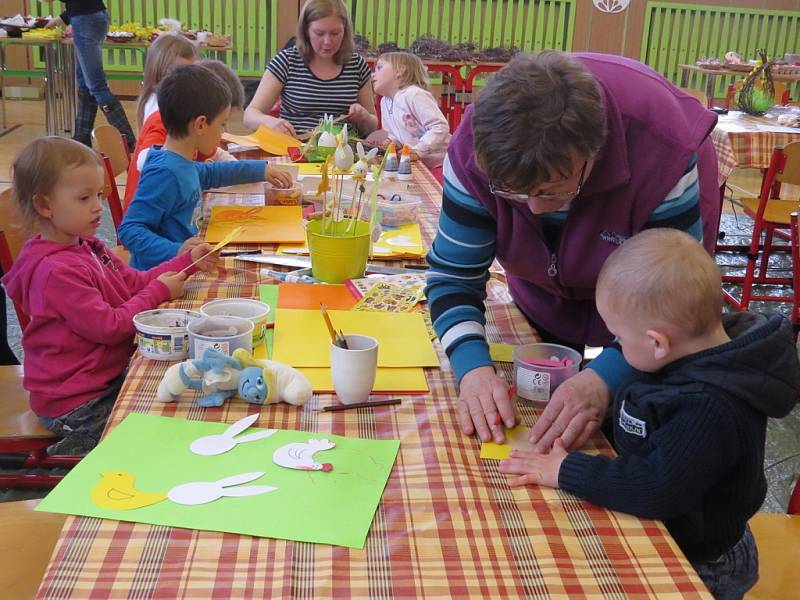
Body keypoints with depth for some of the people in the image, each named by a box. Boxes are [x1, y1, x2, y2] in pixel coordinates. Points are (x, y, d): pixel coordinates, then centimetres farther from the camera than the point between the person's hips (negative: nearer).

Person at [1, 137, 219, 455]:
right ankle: (73, 451, 11)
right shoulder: (57, 272, -25)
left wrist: (188, 261, 1)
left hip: (106, 377, 9)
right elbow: (109, 327, -24)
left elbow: (135, 281, 11)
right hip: (76, 403, -9)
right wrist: (159, 292, -15)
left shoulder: (87, 247, 6)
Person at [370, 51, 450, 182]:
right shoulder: (384, 102, 11)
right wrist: (391, 141, -2)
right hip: (418, 165, 8)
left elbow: (440, 127, -24)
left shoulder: (413, 94, -18)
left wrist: (417, 151, -28)